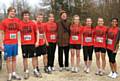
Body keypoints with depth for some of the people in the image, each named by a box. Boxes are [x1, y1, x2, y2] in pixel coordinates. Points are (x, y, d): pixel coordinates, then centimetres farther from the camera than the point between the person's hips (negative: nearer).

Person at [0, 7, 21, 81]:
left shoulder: (17, 20, 4)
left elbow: (19, 30, 18)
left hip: (15, 43, 3)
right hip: (7, 43, -3)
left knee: (14, 58, 11)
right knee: (8, 59, 3)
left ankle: (14, 73, 22)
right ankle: (10, 75, 12)